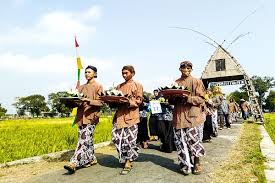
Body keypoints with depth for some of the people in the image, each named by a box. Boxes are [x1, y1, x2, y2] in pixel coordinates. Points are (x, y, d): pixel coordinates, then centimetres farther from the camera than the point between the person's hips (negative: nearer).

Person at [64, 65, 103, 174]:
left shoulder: (98, 86, 1)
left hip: (91, 116, -7)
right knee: (88, 140, 10)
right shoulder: (82, 87, 20)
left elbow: (100, 102, -7)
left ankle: (74, 163, -15)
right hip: (81, 116, 7)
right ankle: (92, 159, 23)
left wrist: (89, 101, -23)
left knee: (84, 139, -12)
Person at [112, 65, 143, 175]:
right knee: (116, 138, 1)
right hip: (119, 115, 5)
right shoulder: (119, 86, 20)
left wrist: (128, 102, -19)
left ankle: (128, 163, 11)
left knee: (129, 139, -4)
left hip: (131, 116, -5)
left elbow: (139, 100, -4)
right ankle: (124, 158, 22)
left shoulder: (137, 85, 5)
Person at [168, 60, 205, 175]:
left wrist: (188, 98, -17)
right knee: (180, 141, 3)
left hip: (192, 115, -3)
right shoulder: (175, 83, 14)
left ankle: (197, 162, 21)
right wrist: (173, 98, -6)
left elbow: (201, 99, -3)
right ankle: (186, 165, 19)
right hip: (178, 115, 3)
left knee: (193, 138, -3)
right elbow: (171, 101, 17)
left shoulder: (196, 82, 4)